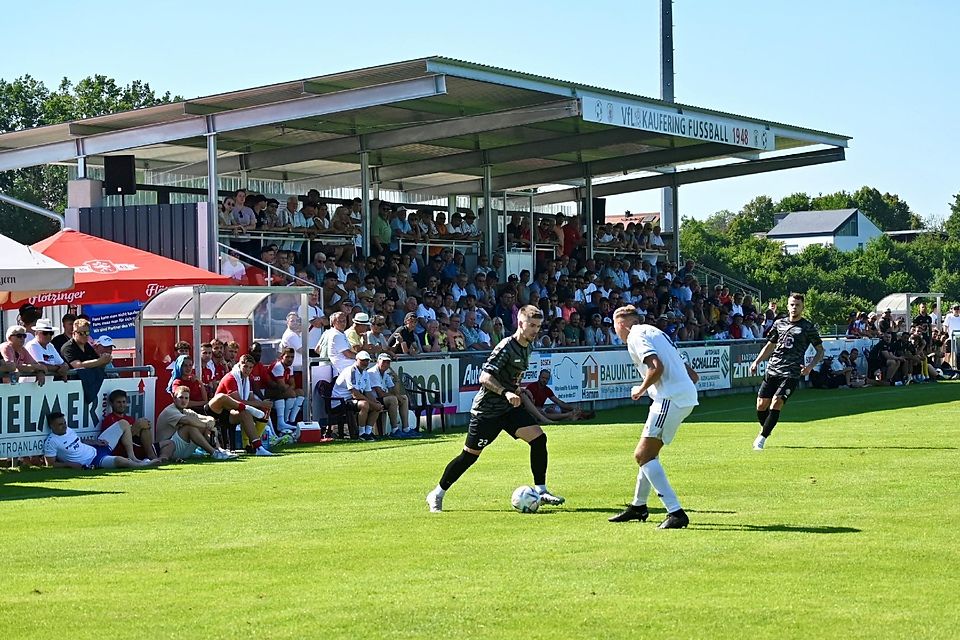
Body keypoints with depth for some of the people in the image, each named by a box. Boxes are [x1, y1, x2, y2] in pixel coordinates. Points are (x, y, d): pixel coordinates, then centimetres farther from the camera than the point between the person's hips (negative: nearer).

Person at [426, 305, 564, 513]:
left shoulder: (526, 347, 7)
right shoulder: (506, 346, -20)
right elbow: (485, 377, -28)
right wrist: (506, 392, -38)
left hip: (510, 407, 8)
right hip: (487, 409, -7)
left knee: (539, 438, -10)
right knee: (470, 454, -1)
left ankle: (541, 491, -3)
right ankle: (437, 494, 15)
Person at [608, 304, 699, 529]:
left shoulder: (636, 336, -3)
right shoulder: (654, 332, 26)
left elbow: (657, 367, -21)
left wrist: (641, 390, -5)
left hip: (671, 399, -10)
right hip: (686, 396, 10)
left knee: (643, 455, -11)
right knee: (648, 453, 22)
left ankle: (676, 512, -19)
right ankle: (639, 506, 36)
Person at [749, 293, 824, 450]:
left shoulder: (808, 327, 1)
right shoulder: (779, 323, 13)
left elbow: (820, 351, 4)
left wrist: (810, 366, -12)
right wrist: (757, 362, 13)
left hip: (791, 374, -4)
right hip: (772, 370, 4)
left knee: (776, 403, -18)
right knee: (761, 405, 1)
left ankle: (762, 438, -10)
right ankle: (765, 430, 29)